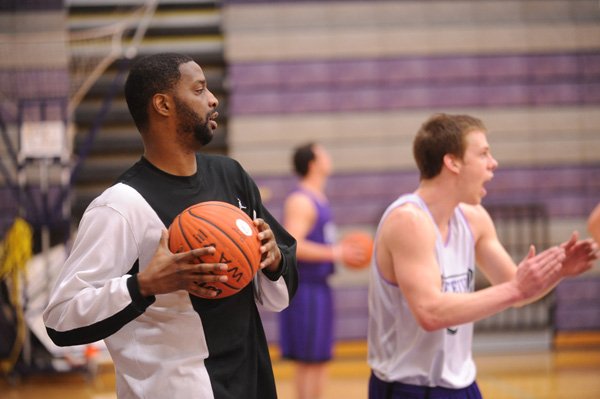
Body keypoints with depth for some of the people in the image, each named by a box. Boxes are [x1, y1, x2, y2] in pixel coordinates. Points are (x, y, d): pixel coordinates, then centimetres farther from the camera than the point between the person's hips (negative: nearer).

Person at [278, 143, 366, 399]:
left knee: (320, 360, 14)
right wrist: (333, 253, -21)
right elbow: (293, 245, -25)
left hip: (320, 287, 10)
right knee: (307, 361, -6)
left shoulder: (319, 199, 15)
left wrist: (342, 251, 11)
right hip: (305, 289, -10)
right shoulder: (300, 200, -15)